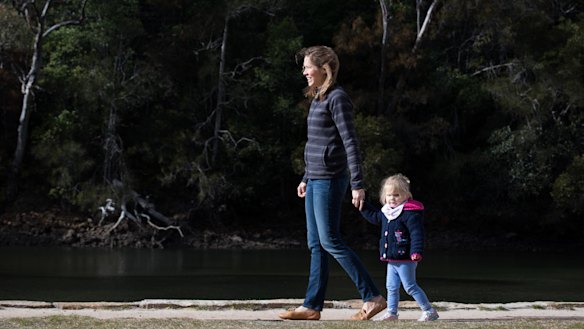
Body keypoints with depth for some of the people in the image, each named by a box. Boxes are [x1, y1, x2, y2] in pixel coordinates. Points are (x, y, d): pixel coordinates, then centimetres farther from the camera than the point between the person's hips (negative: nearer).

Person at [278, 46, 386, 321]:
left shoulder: (338, 98, -12)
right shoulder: (318, 99, 15)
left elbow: (350, 143, -16)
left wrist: (358, 184, -19)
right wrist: (306, 178, 25)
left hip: (330, 180, -9)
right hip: (315, 180, 9)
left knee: (330, 241, -9)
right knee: (315, 244, 8)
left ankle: (373, 298, -7)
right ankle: (312, 306, 10)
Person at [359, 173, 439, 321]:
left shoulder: (410, 213, -17)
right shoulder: (386, 212, 10)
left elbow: (417, 233, -23)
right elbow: (374, 216, 31)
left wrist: (417, 252, -32)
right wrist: (362, 205, 26)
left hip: (405, 259, -9)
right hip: (391, 259, 9)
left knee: (410, 286, -7)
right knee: (391, 287, 12)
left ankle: (430, 312, -1)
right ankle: (391, 313, 21)